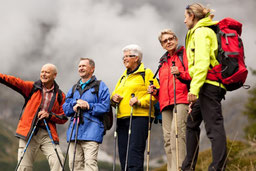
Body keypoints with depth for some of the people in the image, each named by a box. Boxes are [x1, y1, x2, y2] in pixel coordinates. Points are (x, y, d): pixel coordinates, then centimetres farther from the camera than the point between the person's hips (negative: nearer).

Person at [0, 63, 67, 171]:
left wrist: (50, 115, -8)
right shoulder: (31, 87, 7)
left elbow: (63, 118, 10)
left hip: (48, 134, 1)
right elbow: (14, 82, -8)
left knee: (58, 161, -18)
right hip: (28, 133, -1)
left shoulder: (60, 96, 10)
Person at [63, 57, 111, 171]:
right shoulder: (74, 88, 25)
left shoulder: (100, 86, 8)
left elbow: (105, 106, -4)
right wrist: (75, 104, -4)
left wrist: (89, 106, -12)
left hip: (91, 132, -6)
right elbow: (65, 109, 15)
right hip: (74, 132, 6)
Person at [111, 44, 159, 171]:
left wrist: (139, 101, -18)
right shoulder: (123, 77, 26)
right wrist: (114, 97, 7)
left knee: (135, 151, -15)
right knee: (123, 153, 4)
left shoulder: (146, 73, 4)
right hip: (122, 117, 7)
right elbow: (115, 93, 31)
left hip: (139, 116, -7)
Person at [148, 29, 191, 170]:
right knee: (168, 137, -2)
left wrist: (180, 73, -20)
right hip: (166, 103, 7)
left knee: (176, 132, -22)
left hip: (181, 100, -7)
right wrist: (155, 92, 15)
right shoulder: (163, 61, 29)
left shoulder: (184, 54, 9)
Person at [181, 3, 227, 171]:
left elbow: (202, 62, -18)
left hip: (208, 84, -10)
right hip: (212, 85, 10)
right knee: (192, 123, 16)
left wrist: (194, 89, -22)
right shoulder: (207, 31, 25)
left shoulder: (201, 32, -6)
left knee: (214, 125, -14)